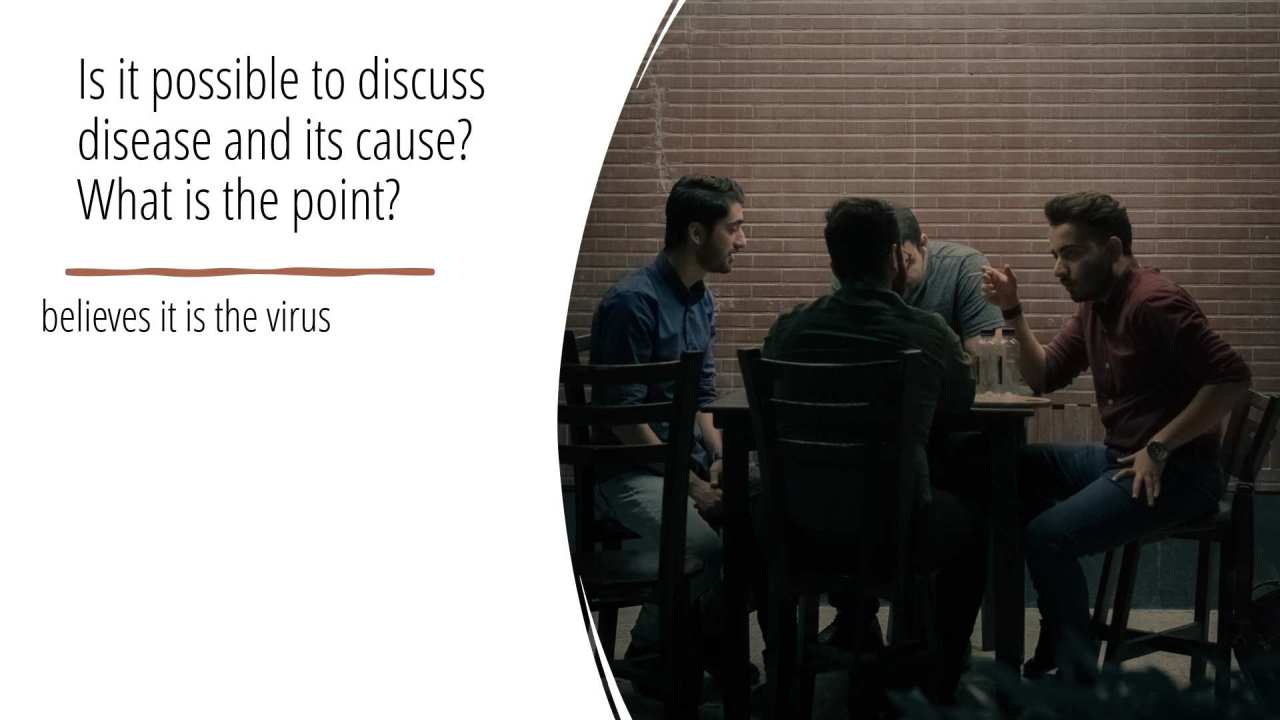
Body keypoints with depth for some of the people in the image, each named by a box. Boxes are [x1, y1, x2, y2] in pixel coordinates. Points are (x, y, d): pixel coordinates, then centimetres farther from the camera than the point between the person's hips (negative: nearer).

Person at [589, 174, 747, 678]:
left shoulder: (702, 302, 11)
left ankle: (710, 633, 9)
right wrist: (691, 485, -18)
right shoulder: (633, 302, -16)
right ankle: (651, 650, -4)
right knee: (704, 550, -32)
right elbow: (622, 416, -18)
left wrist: (720, 459, -2)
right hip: (632, 470, -8)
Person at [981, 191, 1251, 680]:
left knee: (1047, 537, -22)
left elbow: (1232, 376, -25)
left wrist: (1158, 448, -22)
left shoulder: (1153, 302, -19)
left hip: (1174, 471, -9)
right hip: (1119, 457, 9)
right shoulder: (1093, 304, 11)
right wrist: (1012, 311, 0)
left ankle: (1077, 670, -5)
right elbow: (1043, 377, 14)